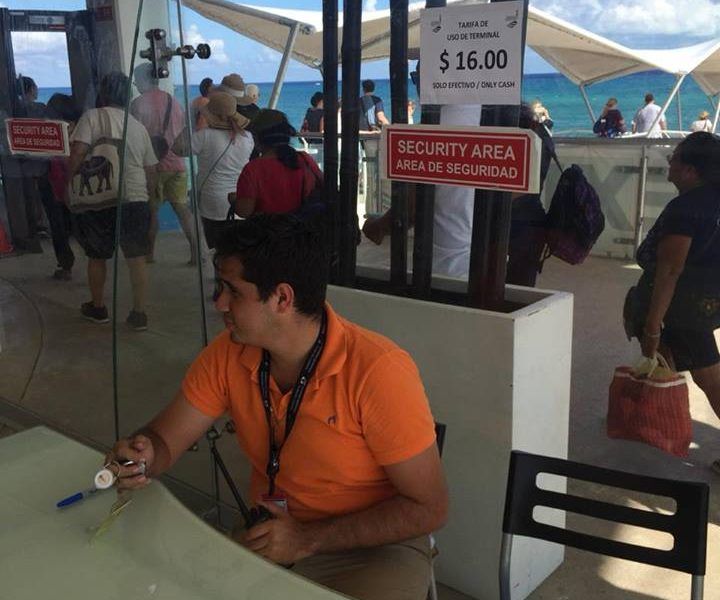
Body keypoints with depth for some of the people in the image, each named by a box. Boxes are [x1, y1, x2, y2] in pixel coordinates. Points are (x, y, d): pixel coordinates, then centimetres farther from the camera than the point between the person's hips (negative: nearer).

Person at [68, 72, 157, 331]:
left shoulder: (92, 117, -4)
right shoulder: (138, 126, 10)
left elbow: (77, 154, -16)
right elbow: (151, 171, 13)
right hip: (136, 201, 3)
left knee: (96, 256, 15)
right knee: (136, 258, 7)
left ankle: (97, 308, 29)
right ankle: (138, 314, 9)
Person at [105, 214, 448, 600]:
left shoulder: (377, 370, -25)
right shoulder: (228, 355, -9)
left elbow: (428, 508, -19)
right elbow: (164, 440, 0)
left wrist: (309, 539, -20)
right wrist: (142, 456, -23)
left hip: (374, 545, -4)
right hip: (269, 534, 5)